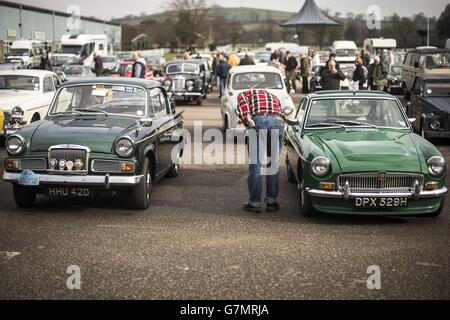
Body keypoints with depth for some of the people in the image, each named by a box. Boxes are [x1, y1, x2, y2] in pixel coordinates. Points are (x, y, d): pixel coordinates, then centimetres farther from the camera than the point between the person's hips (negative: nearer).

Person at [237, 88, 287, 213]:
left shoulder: (245, 94, 27)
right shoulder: (273, 97, 39)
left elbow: (243, 103, 3)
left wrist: (247, 121, -9)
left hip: (258, 120, -3)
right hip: (278, 122, 3)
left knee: (256, 164, 4)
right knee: (274, 164, 13)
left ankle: (255, 203, 9)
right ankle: (272, 202, 17)